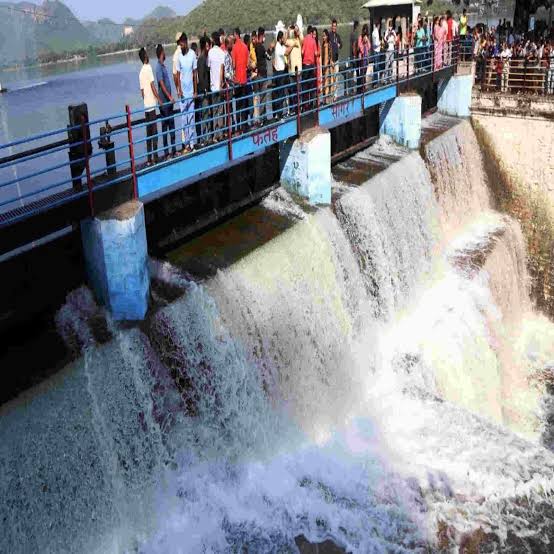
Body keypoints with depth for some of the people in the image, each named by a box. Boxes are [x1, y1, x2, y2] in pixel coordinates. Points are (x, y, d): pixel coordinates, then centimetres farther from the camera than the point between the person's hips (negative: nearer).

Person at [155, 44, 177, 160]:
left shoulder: (164, 66, 15)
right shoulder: (159, 67, -13)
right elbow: (162, 84, -21)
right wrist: (170, 97, -25)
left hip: (169, 101, 9)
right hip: (164, 102, -9)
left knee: (172, 124, 11)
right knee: (165, 126, -4)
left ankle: (174, 150, 17)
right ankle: (167, 153, 0)